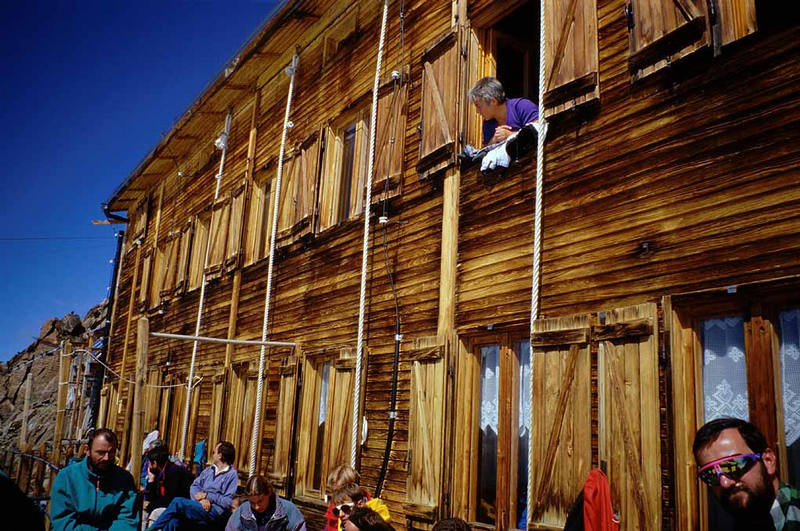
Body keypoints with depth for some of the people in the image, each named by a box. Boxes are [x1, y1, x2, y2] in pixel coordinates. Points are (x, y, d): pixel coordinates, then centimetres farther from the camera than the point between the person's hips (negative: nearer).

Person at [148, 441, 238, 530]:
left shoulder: (232, 474, -1)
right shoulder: (209, 470, 21)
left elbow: (228, 502, -9)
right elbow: (194, 486, 12)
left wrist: (207, 495, -8)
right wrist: (201, 499, -8)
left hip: (215, 511, -6)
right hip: (199, 506, 6)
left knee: (178, 502, -22)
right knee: (173, 522, -24)